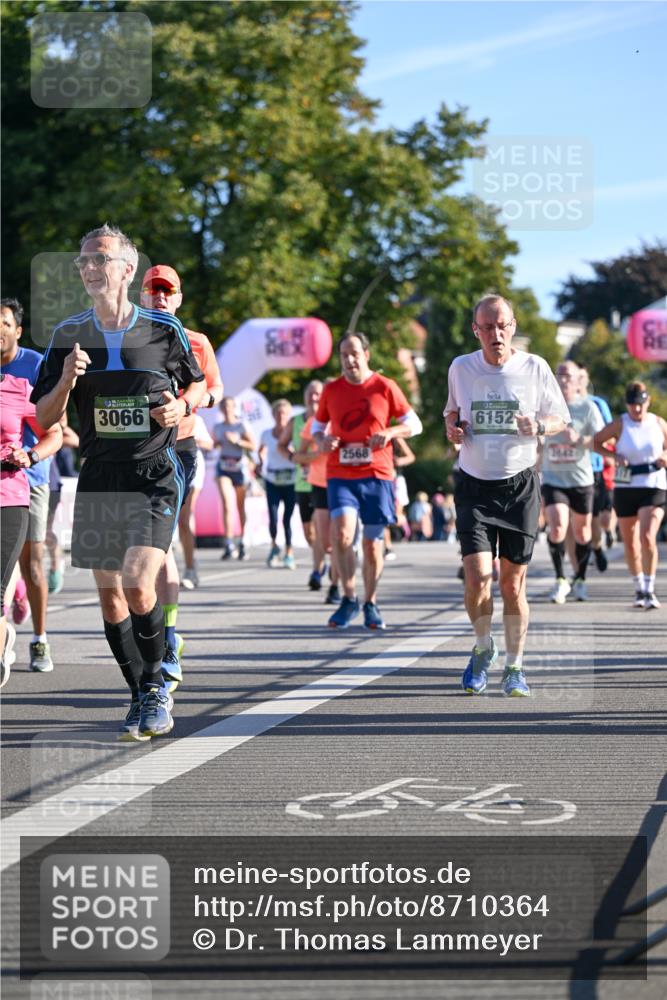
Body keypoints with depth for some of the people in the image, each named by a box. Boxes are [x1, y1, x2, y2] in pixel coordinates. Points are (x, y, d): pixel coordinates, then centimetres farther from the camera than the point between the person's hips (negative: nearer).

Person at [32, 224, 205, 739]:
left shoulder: (164, 328, -1)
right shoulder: (68, 335, 4)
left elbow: (199, 384, 14)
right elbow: (44, 418, 5)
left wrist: (182, 406, -8)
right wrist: (66, 379, -14)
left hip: (155, 474, -4)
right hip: (98, 478, 4)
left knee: (137, 585, -18)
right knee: (109, 596, 6)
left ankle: (156, 683, 3)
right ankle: (145, 698, 21)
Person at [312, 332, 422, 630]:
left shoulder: (385, 387, 1)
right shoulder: (332, 390, 7)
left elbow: (414, 424, 6)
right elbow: (317, 425, 20)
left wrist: (389, 432, -14)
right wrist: (322, 440, -3)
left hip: (376, 475, -1)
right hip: (340, 474, 1)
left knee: (373, 545, 4)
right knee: (343, 534, -19)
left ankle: (370, 603, 21)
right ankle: (349, 598, -5)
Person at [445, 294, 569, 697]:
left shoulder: (535, 368, -2)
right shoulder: (461, 368, 2)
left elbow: (561, 419, 7)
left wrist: (539, 427, -14)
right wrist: (452, 428, -3)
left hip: (520, 485, -1)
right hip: (474, 485, 1)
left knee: (514, 582, 1)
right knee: (478, 575, -13)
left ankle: (515, 667, 16)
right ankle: (483, 649, 14)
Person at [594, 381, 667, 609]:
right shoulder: (620, 425, -2)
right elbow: (595, 442, 3)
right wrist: (613, 456, -12)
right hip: (625, 488, 1)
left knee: (647, 537, -17)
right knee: (630, 542, 8)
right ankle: (639, 589, 25)